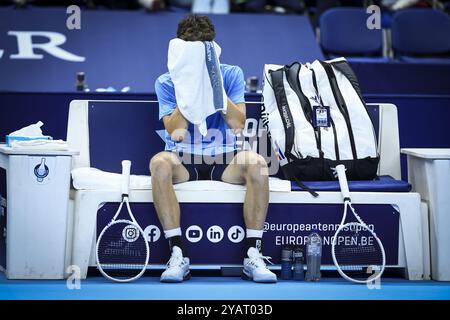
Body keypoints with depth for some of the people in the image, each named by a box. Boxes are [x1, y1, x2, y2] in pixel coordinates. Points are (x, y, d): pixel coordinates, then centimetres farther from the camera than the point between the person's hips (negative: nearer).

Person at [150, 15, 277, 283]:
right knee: (159, 163, -36)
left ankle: (253, 255, -28)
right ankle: (178, 254, -33)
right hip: (184, 160, -1)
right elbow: (176, 133, -10)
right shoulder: (167, 82, 3)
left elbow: (238, 125, -7)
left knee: (257, 163, -33)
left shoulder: (231, 75, 5)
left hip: (223, 160, 1)